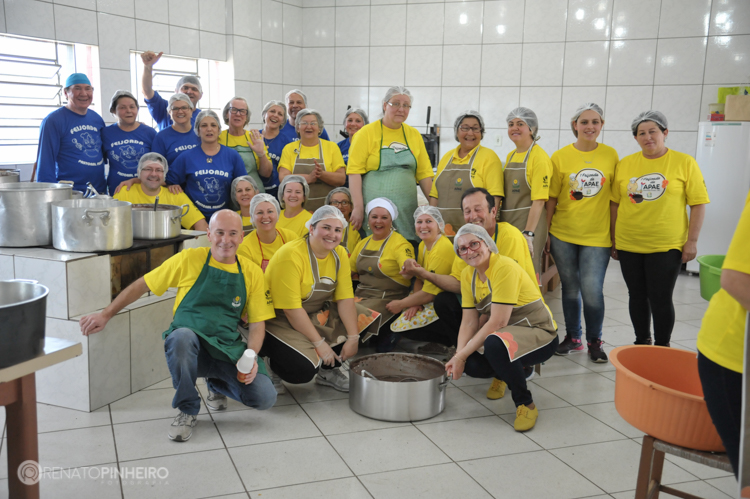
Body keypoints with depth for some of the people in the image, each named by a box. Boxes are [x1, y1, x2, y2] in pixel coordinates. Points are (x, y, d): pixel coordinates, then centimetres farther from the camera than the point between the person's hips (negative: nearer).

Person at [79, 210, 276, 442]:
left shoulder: (252, 273, 3)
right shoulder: (190, 260, -3)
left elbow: (257, 324, 5)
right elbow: (142, 285, 6)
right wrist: (105, 315, 5)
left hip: (228, 350, 2)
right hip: (188, 345, -2)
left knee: (265, 398, -19)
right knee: (182, 336, -39)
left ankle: (217, 384, 17)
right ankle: (187, 411, -12)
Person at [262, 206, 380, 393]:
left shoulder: (339, 254, -2)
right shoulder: (290, 255, -23)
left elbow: (345, 298, -6)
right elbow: (292, 309, -24)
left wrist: (353, 337, -16)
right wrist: (319, 343, -22)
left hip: (316, 313, 7)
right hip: (279, 319, -7)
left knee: (366, 319, -8)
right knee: (303, 370, -28)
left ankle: (328, 371, 10)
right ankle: (274, 367, 9)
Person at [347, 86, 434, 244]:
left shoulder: (414, 135, 13)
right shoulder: (367, 132, 0)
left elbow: (424, 174, 12)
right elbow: (354, 171, -6)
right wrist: (358, 207, -13)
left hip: (407, 208, 4)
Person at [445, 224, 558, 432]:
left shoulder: (504, 267, -23)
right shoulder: (468, 274, 3)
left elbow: (497, 323, -27)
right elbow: (469, 322, -2)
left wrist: (463, 354, -24)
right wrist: (459, 356, -19)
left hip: (539, 335, -7)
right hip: (507, 332, 8)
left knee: (495, 343, -37)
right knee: (471, 365, -18)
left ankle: (526, 404, -14)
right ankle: (504, 373, 19)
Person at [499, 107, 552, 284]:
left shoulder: (539, 157, -10)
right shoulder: (510, 156, 13)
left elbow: (539, 200, -16)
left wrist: (528, 233, -22)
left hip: (529, 225, -7)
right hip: (507, 224, 7)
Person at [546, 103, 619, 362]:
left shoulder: (611, 155, 2)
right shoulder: (560, 157, 0)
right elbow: (552, 198, 2)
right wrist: (545, 233, 0)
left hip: (597, 236, -1)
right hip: (563, 234, 1)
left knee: (592, 291, -5)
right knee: (570, 288, 11)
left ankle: (594, 342, 15)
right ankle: (572, 338, 28)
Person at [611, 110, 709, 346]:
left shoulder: (684, 163, -3)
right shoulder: (624, 164, 4)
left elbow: (698, 204, -3)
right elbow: (615, 203, 8)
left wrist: (692, 241, -7)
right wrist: (613, 240, 8)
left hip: (666, 246, -3)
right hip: (628, 245, 3)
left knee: (660, 299, -1)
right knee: (637, 296, 13)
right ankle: (641, 343, 29)